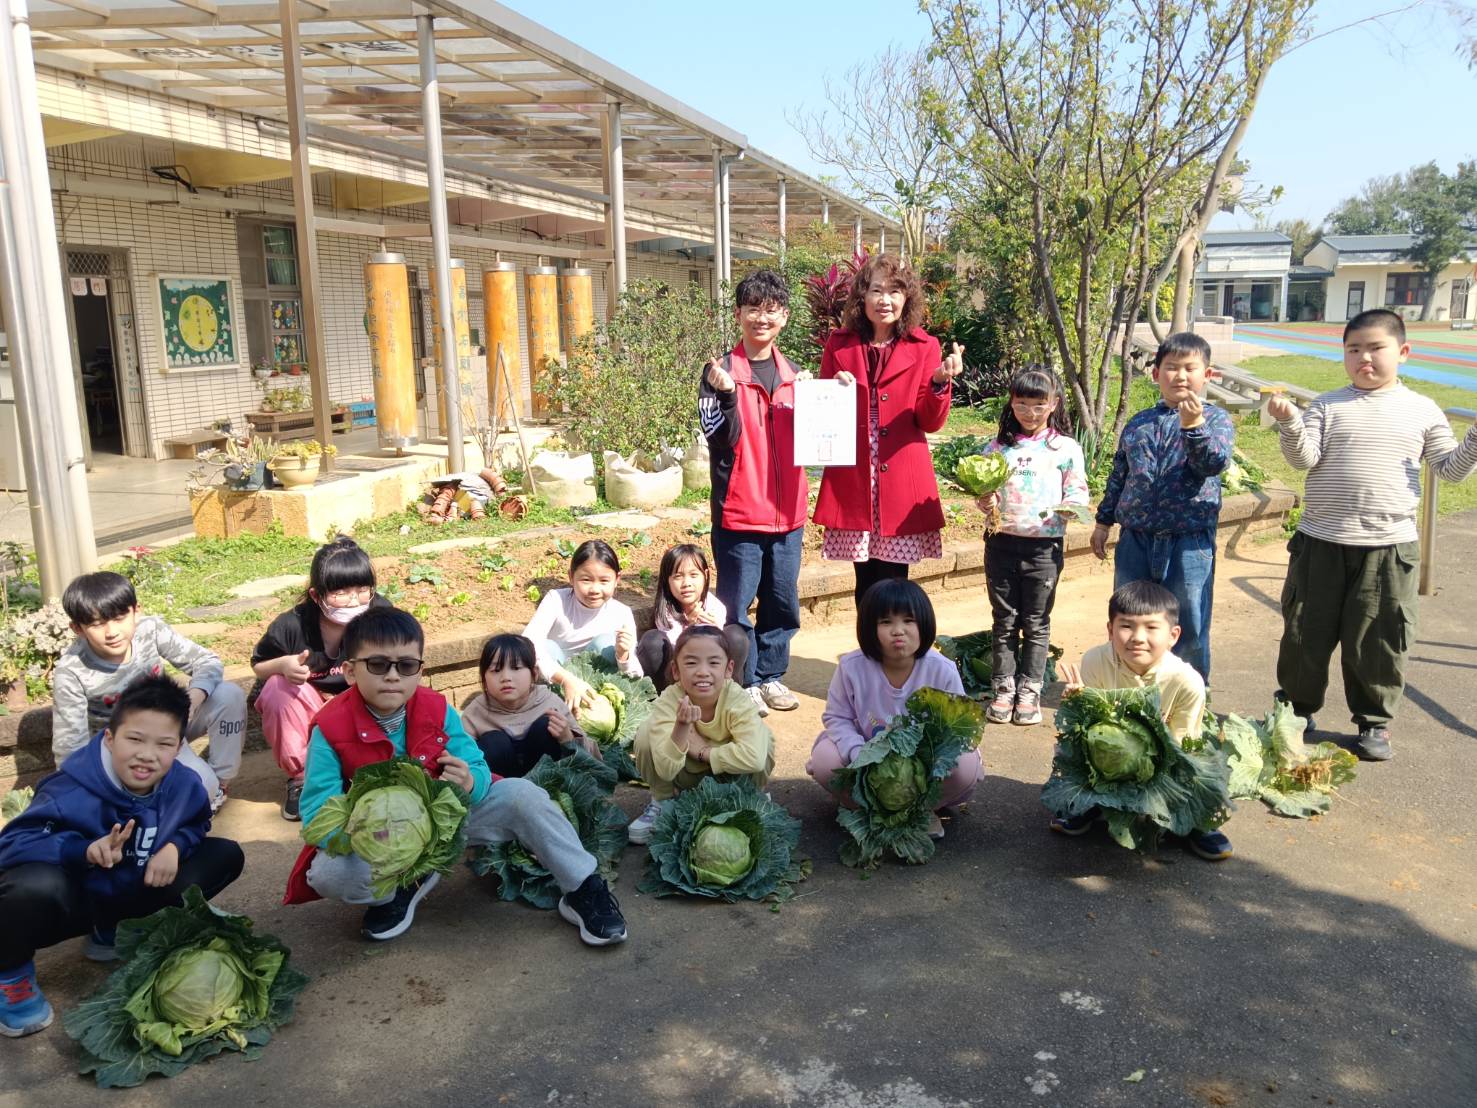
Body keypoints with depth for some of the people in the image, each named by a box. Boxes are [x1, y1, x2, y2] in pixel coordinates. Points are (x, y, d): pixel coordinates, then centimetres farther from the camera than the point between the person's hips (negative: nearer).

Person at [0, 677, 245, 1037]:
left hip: (128, 895, 6)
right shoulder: (71, 791, -28)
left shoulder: (184, 785, -12)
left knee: (226, 855, -2)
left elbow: (196, 824, 7)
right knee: (35, 888, -42)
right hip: (69, 902, -6)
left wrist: (174, 846, -17)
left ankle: (115, 934, 11)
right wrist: (86, 851, -45)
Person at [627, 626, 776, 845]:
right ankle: (662, 802, 2)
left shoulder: (739, 699, -29)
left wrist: (702, 750, -33)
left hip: (729, 778, -1)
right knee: (646, 736, -27)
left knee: (763, 738, -31)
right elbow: (666, 770, -33)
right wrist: (681, 727, -50)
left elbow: (754, 758, -44)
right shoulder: (669, 700, -26)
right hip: (684, 776, 1)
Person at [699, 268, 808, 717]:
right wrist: (727, 394, -28)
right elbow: (720, 438, -12)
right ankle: (743, 684, 16)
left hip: (786, 511, 5)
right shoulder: (722, 370, -5)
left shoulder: (793, 374, 11)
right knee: (737, 604, 2)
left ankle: (771, 675, 27)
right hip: (740, 511, -5)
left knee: (783, 602, 12)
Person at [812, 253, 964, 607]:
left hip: (902, 481, -1)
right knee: (865, 583, 6)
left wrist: (940, 382, -18)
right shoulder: (839, 344, 5)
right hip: (852, 479, 1)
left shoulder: (924, 346, 3)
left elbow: (930, 422, 0)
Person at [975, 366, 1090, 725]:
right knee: (1004, 620, 8)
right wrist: (985, 501, -11)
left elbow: (1078, 491, 2)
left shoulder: (1066, 448, 2)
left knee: (1036, 623, 7)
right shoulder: (998, 446, 7)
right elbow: (983, 487, 11)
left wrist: (1070, 505, -19)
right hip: (1001, 543, 2)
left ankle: (1029, 691, 16)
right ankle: (1003, 688, 17)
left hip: (1044, 546, -1)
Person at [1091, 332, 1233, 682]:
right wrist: (1103, 521, 17)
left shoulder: (1215, 419, 0)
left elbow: (1215, 463, -17)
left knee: (1189, 628, 5)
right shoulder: (1138, 424, 10)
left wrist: (1193, 426, -31)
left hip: (1189, 542, -3)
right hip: (1136, 539, 4)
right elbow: (1118, 475, 17)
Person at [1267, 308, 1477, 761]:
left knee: (1376, 640, 7)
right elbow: (1304, 459, -8)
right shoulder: (1328, 406, 2)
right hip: (1321, 542, 0)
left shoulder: (1422, 410, 5)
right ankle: (1298, 708, 28)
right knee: (1306, 634, 10)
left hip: (1389, 548, 0)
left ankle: (1374, 721, 24)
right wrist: (1290, 424, -25)